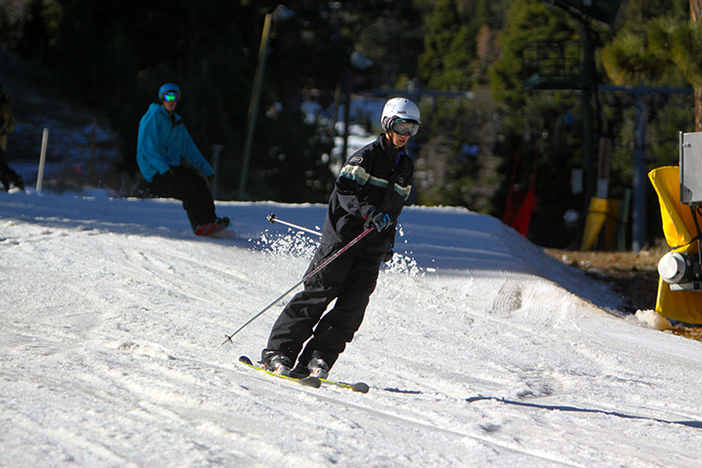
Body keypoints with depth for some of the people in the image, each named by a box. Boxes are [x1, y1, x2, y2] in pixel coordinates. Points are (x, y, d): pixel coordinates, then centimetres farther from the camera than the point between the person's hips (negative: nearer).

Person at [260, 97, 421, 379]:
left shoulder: (406, 166, 16)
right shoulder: (367, 156, -5)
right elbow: (344, 189, -15)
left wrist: (389, 240, 26)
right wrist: (368, 211, -29)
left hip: (373, 247, 6)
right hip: (344, 236, -6)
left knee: (354, 305, -7)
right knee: (318, 293, -10)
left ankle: (317, 360, -6)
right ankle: (278, 351, -6)